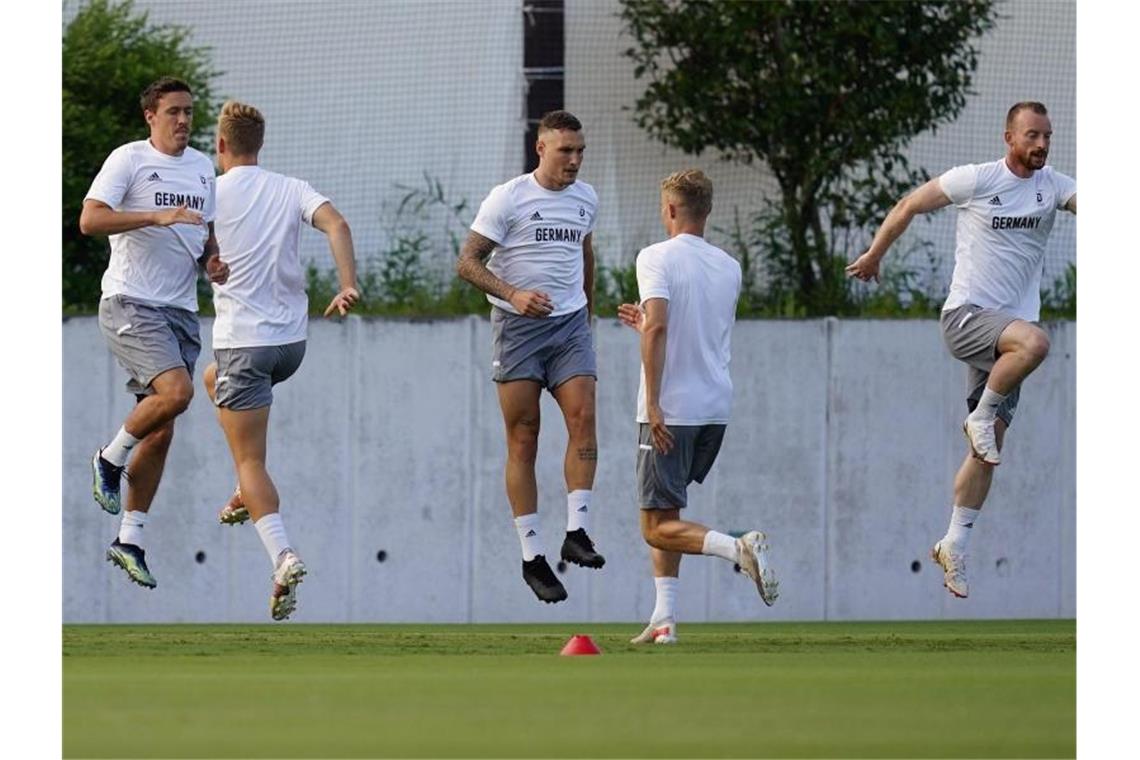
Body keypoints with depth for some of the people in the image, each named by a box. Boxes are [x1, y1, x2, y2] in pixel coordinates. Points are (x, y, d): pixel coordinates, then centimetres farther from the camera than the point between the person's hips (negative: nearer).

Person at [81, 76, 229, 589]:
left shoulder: (202, 168, 15)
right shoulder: (129, 160, -6)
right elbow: (90, 220, -17)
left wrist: (213, 261, 4)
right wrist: (158, 217, -26)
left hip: (180, 310, 7)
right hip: (130, 303, -7)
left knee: (161, 430, 5)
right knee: (177, 390, -26)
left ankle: (130, 539, 13)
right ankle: (110, 459, -1)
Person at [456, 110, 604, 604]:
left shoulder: (585, 198, 10)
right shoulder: (508, 198, -6)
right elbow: (467, 262, -8)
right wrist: (514, 295, -21)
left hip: (570, 324, 4)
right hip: (518, 328, -4)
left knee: (583, 419, -16)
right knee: (523, 440, -4)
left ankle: (576, 532, -16)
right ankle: (532, 554, -2)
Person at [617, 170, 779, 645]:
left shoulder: (658, 258, -8)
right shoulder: (729, 268, 13)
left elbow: (658, 326, -21)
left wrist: (652, 403, -21)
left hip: (672, 409, -7)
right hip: (716, 407, 7)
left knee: (658, 528, -4)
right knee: (663, 515, 19)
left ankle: (737, 548, -27)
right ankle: (664, 619, 11)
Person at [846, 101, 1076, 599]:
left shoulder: (1053, 187, 6)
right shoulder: (976, 180, -5)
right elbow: (909, 207, 7)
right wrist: (873, 257, 13)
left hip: (1005, 332, 5)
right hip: (966, 315, -5)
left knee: (988, 450, 5)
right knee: (1035, 341, -35)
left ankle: (955, 544, 15)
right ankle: (980, 417, -14)